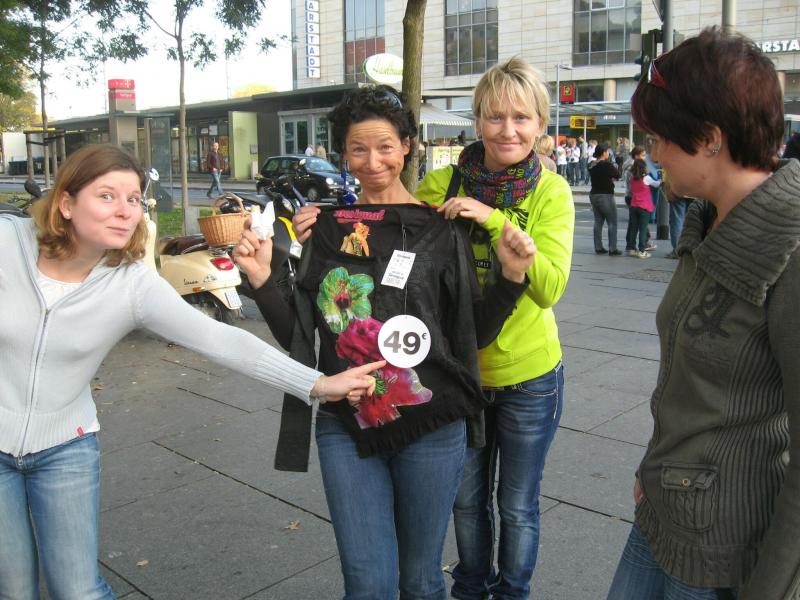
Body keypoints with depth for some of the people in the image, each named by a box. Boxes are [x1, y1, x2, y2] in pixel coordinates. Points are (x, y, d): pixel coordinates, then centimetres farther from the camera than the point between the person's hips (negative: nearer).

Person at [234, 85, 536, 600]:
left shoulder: (441, 229, -2)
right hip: (346, 427, 1)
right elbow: (297, 335, 6)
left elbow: (476, 333, 0)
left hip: (430, 426, -1)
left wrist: (511, 274, -14)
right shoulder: (328, 230, 5)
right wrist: (262, 279, -9)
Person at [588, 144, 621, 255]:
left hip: (593, 194, 7)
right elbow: (617, 175, -10)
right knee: (612, 222, -1)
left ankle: (598, 247, 11)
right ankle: (612, 249, -4)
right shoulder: (607, 164, -15)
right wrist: (614, 167, 6)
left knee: (598, 222, 11)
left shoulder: (592, 165, 6)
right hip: (605, 196, -7)